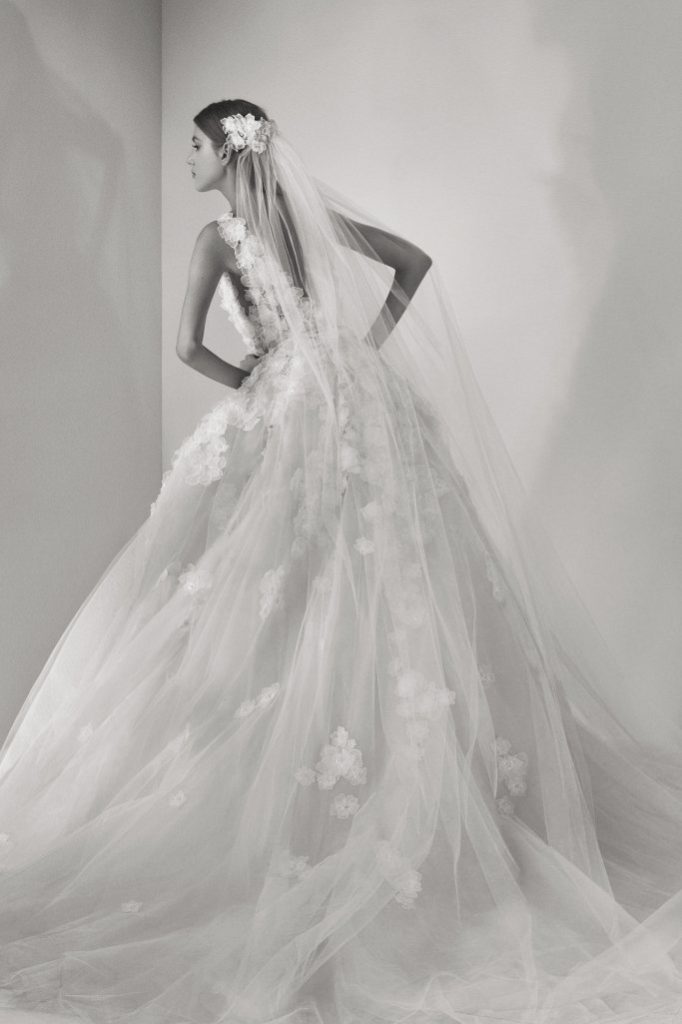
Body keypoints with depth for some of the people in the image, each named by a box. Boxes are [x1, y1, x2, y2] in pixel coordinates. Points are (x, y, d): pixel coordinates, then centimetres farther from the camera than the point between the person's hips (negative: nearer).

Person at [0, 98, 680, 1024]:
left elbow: (190, 346, -12)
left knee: (285, 590, 1)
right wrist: (369, 345, 11)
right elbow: (415, 263, 16)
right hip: (357, 401, 6)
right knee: (380, 581, 7)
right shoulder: (311, 216, 14)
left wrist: (246, 382, 5)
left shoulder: (218, 236, -2)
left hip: (289, 417, -6)